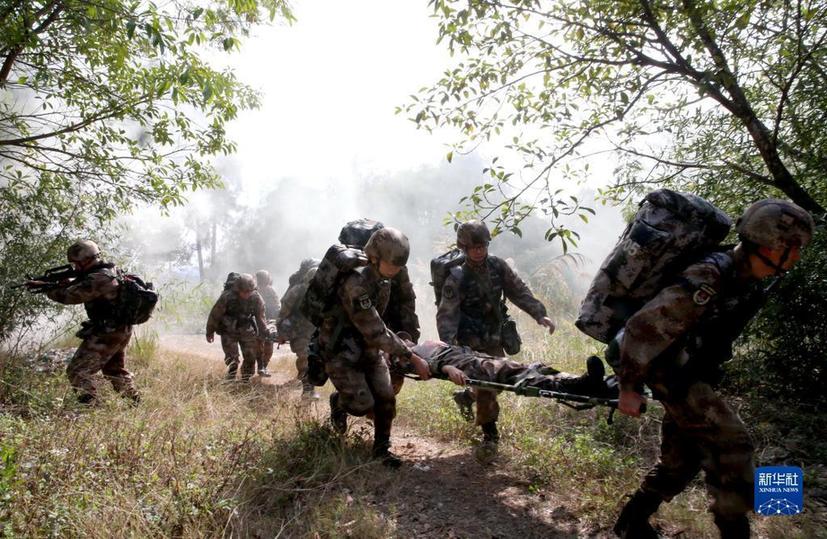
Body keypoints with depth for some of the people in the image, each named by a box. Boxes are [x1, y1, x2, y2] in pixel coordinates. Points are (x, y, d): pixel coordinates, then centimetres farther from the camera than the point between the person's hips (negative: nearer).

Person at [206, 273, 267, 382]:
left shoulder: (256, 298, -16)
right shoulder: (227, 297, -24)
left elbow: (260, 317, -2)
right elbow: (215, 314, -12)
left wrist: (265, 333, 0)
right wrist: (210, 332, -3)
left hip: (247, 330, 3)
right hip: (229, 332, -3)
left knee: (251, 356, 2)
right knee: (232, 358, -11)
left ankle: (245, 381, 20)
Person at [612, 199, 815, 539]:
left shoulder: (745, 282, 3)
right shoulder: (710, 278, -26)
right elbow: (644, 326, -27)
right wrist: (630, 387, -22)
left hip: (690, 374, 10)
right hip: (669, 370, -10)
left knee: (683, 458, 14)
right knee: (730, 442, -12)